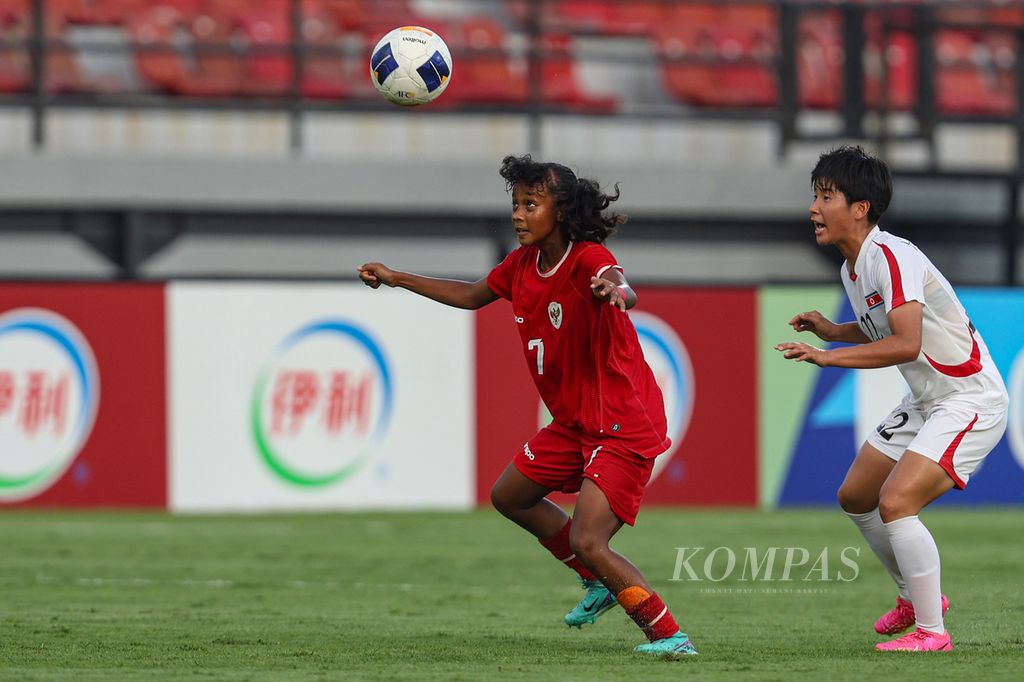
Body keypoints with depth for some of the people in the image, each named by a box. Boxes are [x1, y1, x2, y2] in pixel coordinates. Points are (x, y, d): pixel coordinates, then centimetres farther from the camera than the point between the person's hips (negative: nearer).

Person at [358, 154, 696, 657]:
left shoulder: (587, 260, -21)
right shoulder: (523, 263, 4)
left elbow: (624, 293, -44)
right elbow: (472, 296, 23)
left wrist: (615, 290, -68)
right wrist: (396, 279, 26)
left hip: (623, 426, -10)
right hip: (575, 422, 10)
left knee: (587, 543, -20)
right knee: (509, 496, 22)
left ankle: (668, 635, -10)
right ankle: (600, 584, 32)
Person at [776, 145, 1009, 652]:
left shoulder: (891, 258, -24)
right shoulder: (852, 268, 5)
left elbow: (906, 343, -34)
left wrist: (829, 358, -32)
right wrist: (832, 331, 5)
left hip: (971, 400, -10)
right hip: (927, 402, 11)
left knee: (895, 502, -23)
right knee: (855, 497, 17)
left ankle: (931, 630, -13)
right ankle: (916, 596, 35)